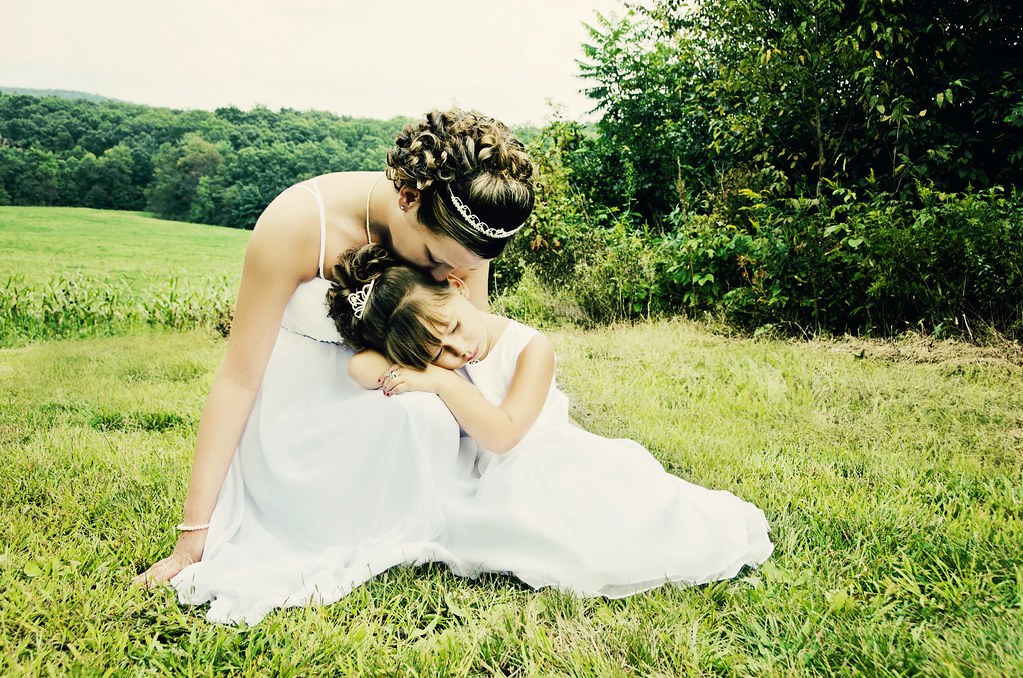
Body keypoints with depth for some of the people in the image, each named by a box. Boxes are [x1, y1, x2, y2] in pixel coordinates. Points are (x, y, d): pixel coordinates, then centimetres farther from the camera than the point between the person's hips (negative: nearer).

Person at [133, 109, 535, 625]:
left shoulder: (460, 236, -18)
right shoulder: (298, 224, -28)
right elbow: (238, 379, -21)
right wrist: (194, 532, -19)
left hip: (388, 404, 3)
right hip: (298, 407, -3)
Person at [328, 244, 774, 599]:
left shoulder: (530, 349, -18)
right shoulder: (437, 359, -9)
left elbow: (502, 433, -25)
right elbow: (361, 366, -24)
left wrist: (442, 382, -27)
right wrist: (420, 369, -26)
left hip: (549, 462, -4)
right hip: (494, 480, 4)